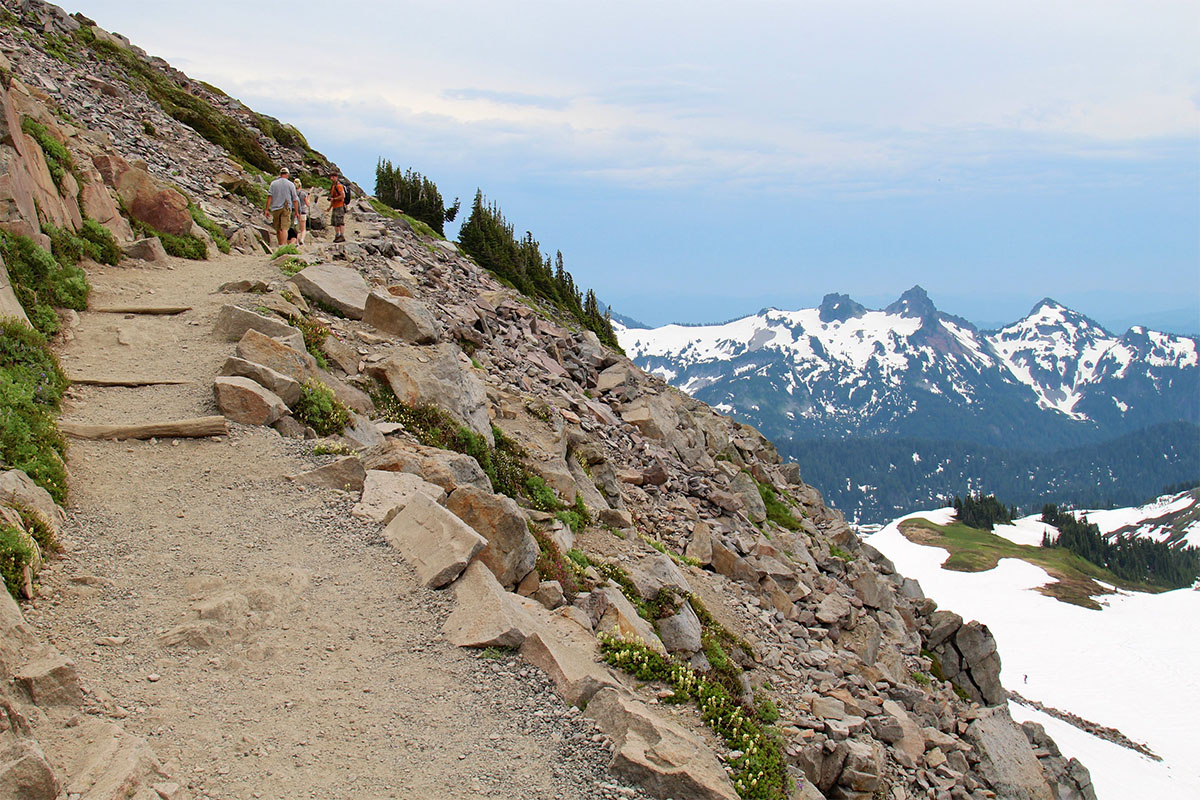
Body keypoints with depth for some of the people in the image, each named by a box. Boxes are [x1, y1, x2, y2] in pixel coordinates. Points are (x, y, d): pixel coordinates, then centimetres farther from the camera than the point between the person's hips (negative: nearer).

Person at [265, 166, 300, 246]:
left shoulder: (273, 183, 7)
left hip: (275, 208, 2)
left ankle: (280, 245, 22)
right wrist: (296, 212, 11)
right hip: (286, 208, -2)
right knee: (284, 229, -12)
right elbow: (295, 200, 3)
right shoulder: (291, 184, 3)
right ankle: (283, 245, -27)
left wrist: (267, 210, 0)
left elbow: (269, 197, 0)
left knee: (278, 230, 12)